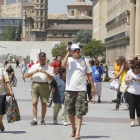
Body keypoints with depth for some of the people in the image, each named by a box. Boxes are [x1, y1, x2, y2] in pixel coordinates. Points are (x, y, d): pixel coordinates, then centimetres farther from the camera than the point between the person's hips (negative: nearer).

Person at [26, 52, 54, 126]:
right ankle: (35, 120, -7)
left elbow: (51, 78, 2)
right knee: (34, 102, -9)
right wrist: (34, 72, -7)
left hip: (44, 86, -1)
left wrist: (46, 73, -13)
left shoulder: (48, 67, 11)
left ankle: (42, 120, 10)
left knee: (44, 103, 1)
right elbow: (27, 75, 9)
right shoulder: (34, 66, 16)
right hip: (35, 85, 1)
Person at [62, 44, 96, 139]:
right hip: (69, 89, 1)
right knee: (70, 112, 9)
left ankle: (78, 132, -7)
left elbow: (89, 75, 10)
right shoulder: (69, 60, 5)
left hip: (81, 89, -1)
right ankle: (73, 129, 29)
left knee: (79, 113, -6)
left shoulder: (84, 60, 7)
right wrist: (68, 53, -13)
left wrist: (93, 87, 7)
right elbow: (63, 65, -19)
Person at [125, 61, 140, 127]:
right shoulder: (130, 72, 3)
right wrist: (130, 79, -19)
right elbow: (125, 80, 1)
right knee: (132, 107, -2)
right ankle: (132, 120, 1)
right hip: (131, 92, 0)